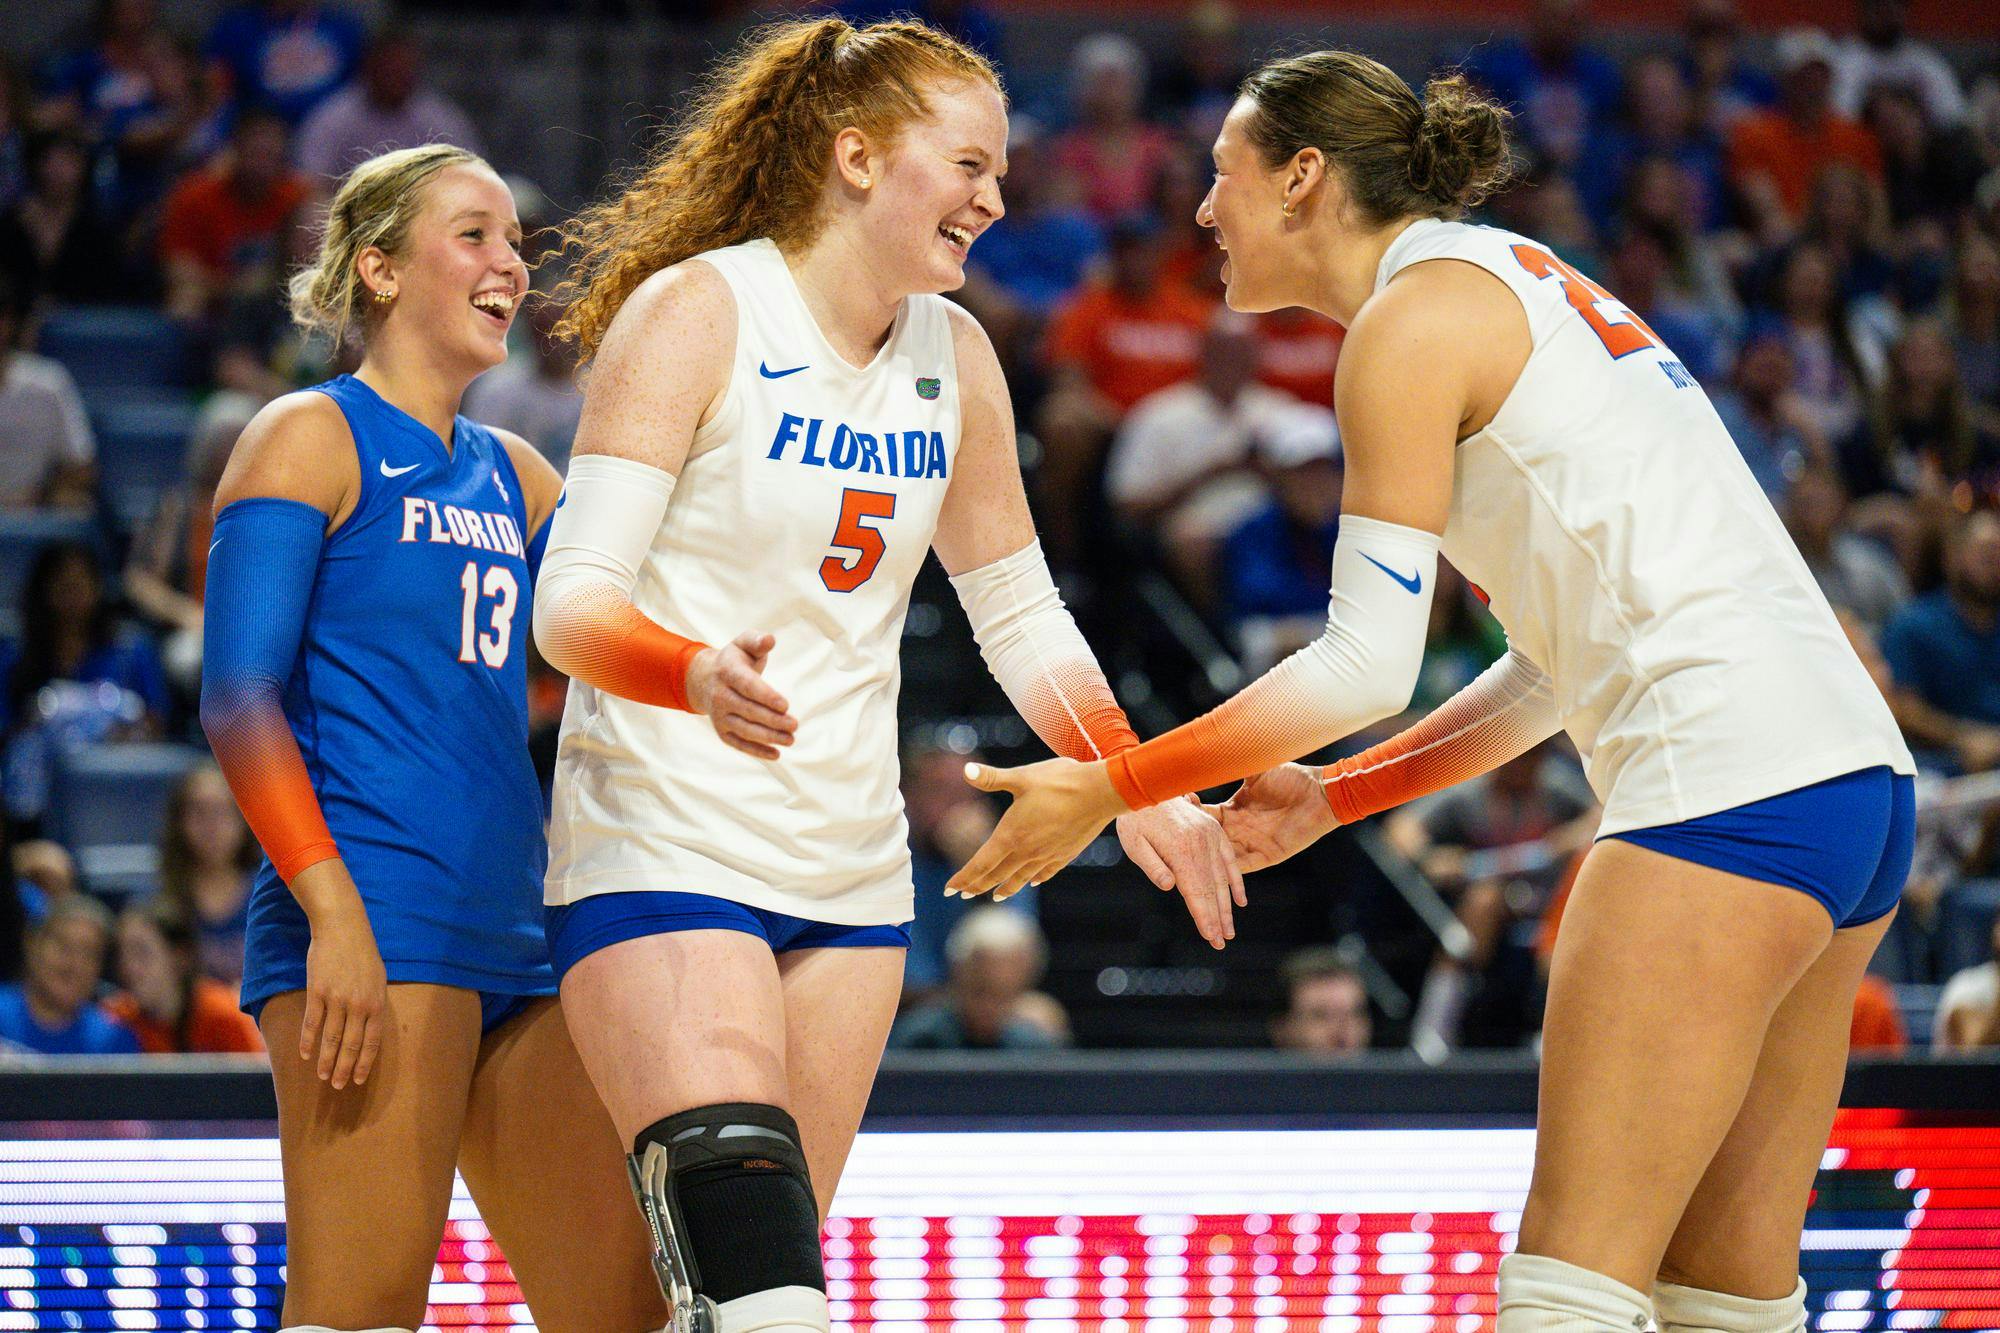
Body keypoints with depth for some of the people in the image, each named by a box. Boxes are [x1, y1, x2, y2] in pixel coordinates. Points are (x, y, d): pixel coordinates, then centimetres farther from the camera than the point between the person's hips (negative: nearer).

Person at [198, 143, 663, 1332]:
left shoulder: (515, 477, 20)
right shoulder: (312, 441, 0)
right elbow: (240, 701, -9)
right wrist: (333, 910, -19)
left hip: (514, 936, 8)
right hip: (371, 932, -8)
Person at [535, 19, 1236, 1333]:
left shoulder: (954, 356, 10)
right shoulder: (693, 313, -9)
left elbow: (1023, 617, 19)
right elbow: (573, 597, -15)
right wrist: (698, 678, -36)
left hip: (850, 872, 7)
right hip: (666, 845, -7)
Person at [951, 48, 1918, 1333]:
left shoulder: (1415, 316, -3)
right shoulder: (1517, 283, 24)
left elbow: (1369, 664, -7)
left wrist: (1108, 788, 0)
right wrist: (1336, 797, 25)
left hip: (1730, 783, -9)